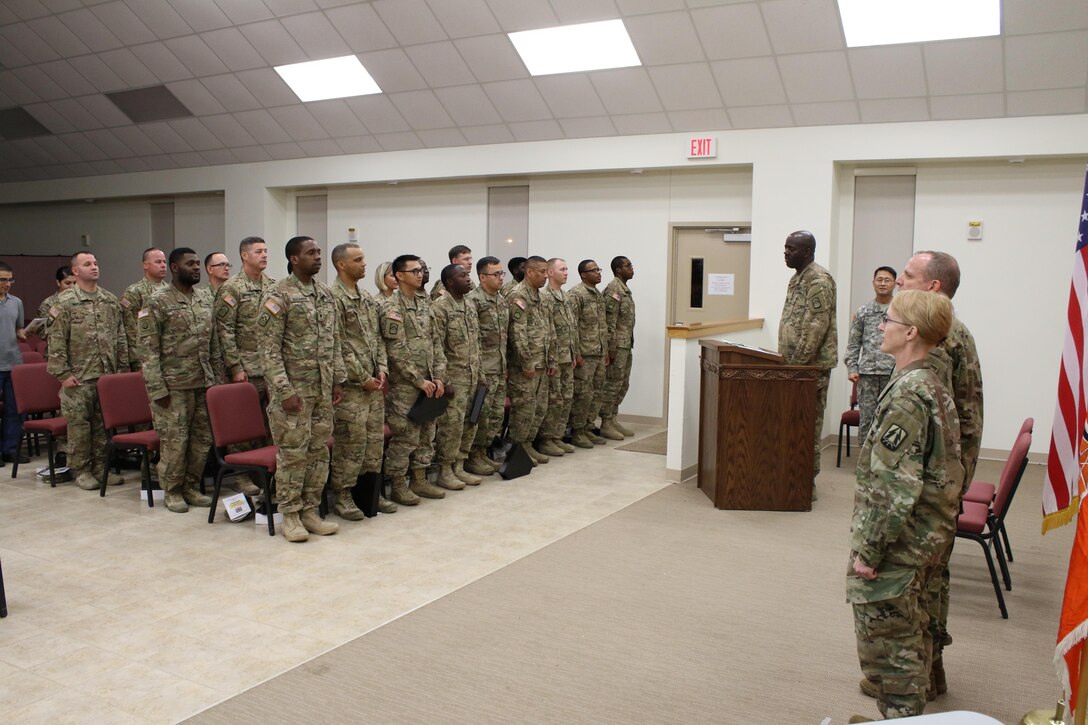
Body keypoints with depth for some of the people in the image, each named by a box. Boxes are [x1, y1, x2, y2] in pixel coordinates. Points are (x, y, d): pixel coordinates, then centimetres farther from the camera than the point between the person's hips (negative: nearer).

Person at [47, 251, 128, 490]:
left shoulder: (111, 300, 10)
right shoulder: (65, 302, -4)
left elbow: (121, 337, 13)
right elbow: (56, 341, -6)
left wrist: (123, 367, 8)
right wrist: (63, 373, -10)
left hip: (108, 374, 4)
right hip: (79, 377, -4)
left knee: (104, 423, 9)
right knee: (79, 424, 2)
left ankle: (101, 467, 19)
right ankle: (81, 470, 13)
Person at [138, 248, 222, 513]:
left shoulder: (206, 301, 10)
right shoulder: (158, 303, -8)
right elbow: (148, 350, -11)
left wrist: (219, 378, 9)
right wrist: (157, 389, -15)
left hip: (204, 383, 6)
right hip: (174, 385, -6)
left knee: (202, 438, 9)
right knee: (174, 440, 2)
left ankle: (191, 486, 23)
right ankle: (172, 491, 17)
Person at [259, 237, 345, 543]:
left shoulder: (325, 293, 11)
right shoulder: (278, 295, -10)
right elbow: (269, 348, -14)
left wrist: (337, 380, 10)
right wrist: (284, 390, -18)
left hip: (322, 390, 7)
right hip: (294, 389, -7)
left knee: (319, 452, 10)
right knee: (292, 453, 0)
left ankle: (310, 511, 21)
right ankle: (290, 515, 12)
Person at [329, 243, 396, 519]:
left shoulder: (368, 299, 15)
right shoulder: (333, 298, -11)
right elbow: (338, 346, -16)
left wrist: (381, 368, 3)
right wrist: (363, 378, -14)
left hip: (374, 382, 8)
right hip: (351, 384, -8)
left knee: (375, 439, 12)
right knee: (349, 441, -2)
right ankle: (342, 495, 10)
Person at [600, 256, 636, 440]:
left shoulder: (624, 289, 16)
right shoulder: (613, 289, -14)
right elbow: (610, 322, -19)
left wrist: (628, 345, 19)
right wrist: (611, 347, -21)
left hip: (626, 345, 10)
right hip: (617, 345, -10)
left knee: (622, 384, 13)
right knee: (612, 384, -4)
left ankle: (613, 420, 20)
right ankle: (606, 424, 3)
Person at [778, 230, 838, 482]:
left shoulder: (818, 280, -14)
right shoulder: (797, 277, 16)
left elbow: (816, 327, -20)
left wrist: (797, 362, -19)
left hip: (812, 366, -9)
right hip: (795, 364, 9)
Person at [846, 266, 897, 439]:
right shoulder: (863, 311, 9)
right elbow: (854, 344, 10)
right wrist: (851, 369, 1)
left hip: (894, 372, -1)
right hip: (867, 372, 1)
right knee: (866, 416, 4)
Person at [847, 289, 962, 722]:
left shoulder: (906, 395, -22)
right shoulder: (932, 385, 8)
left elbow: (894, 486, -26)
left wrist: (867, 550, -19)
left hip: (897, 546, -10)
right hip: (926, 540, 10)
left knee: (886, 646, 3)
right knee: (910, 639, 22)